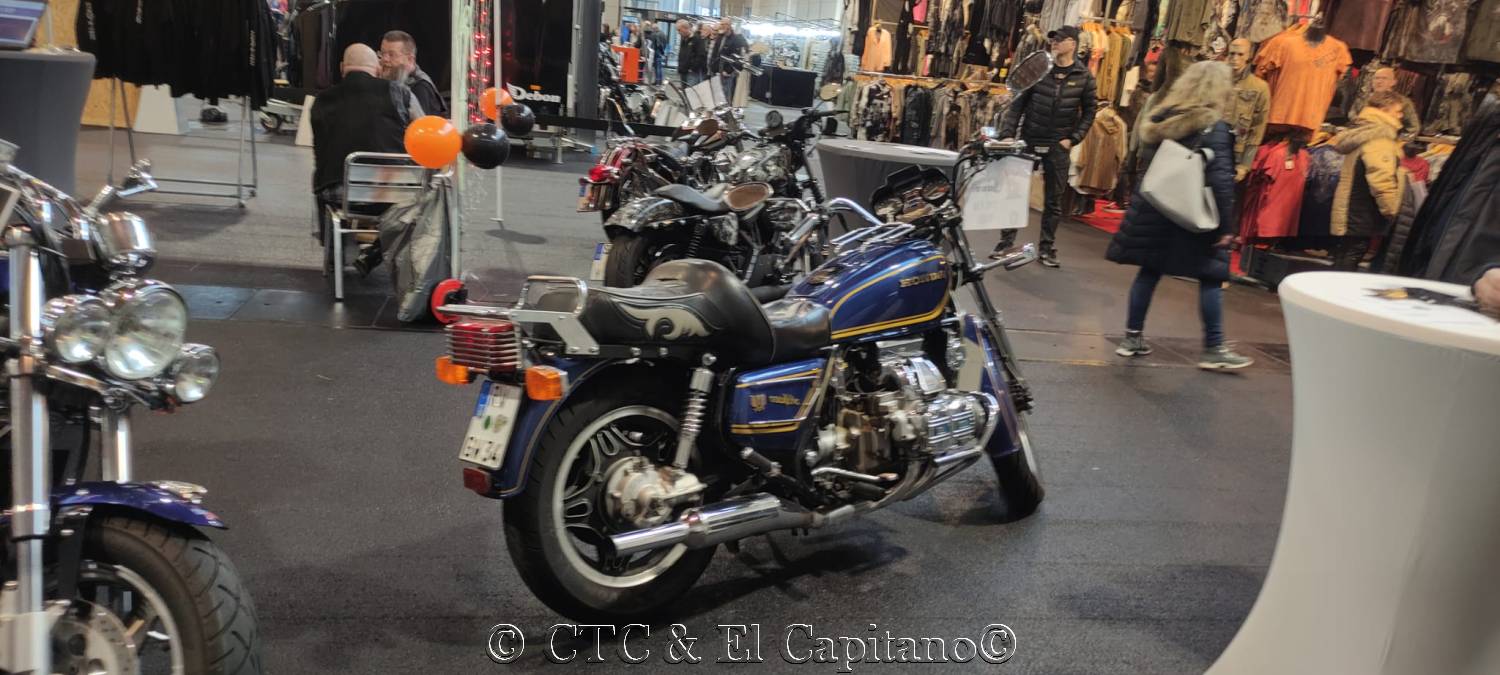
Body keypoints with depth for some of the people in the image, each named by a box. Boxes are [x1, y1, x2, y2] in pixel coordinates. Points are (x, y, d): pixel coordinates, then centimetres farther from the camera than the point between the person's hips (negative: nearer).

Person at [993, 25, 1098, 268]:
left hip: (1058, 147, 0)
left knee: (1054, 201, 6)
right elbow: (1018, 102, -1)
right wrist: (1008, 134, -9)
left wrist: (1073, 139, -4)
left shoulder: (1083, 76, 0)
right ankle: (1006, 242, 13)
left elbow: (1089, 110, 6)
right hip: (1029, 140, 0)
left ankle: (1048, 248, 16)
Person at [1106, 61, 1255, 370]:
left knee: (1149, 270, 11)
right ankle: (1213, 349, 6)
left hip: (1153, 210, 6)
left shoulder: (1160, 119, 6)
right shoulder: (1215, 128, -12)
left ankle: (1132, 337, 14)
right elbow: (1221, 182, -16)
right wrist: (1226, 225, -13)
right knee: (1210, 278, 3)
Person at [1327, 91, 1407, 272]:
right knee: (1345, 270, -6)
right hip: (1361, 221, -10)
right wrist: (1393, 213, -14)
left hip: (1350, 218, 10)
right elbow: (1383, 183, -22)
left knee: (1342, 266, 14)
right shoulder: (1379, 140, -16)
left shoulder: (1361, 133, 15)